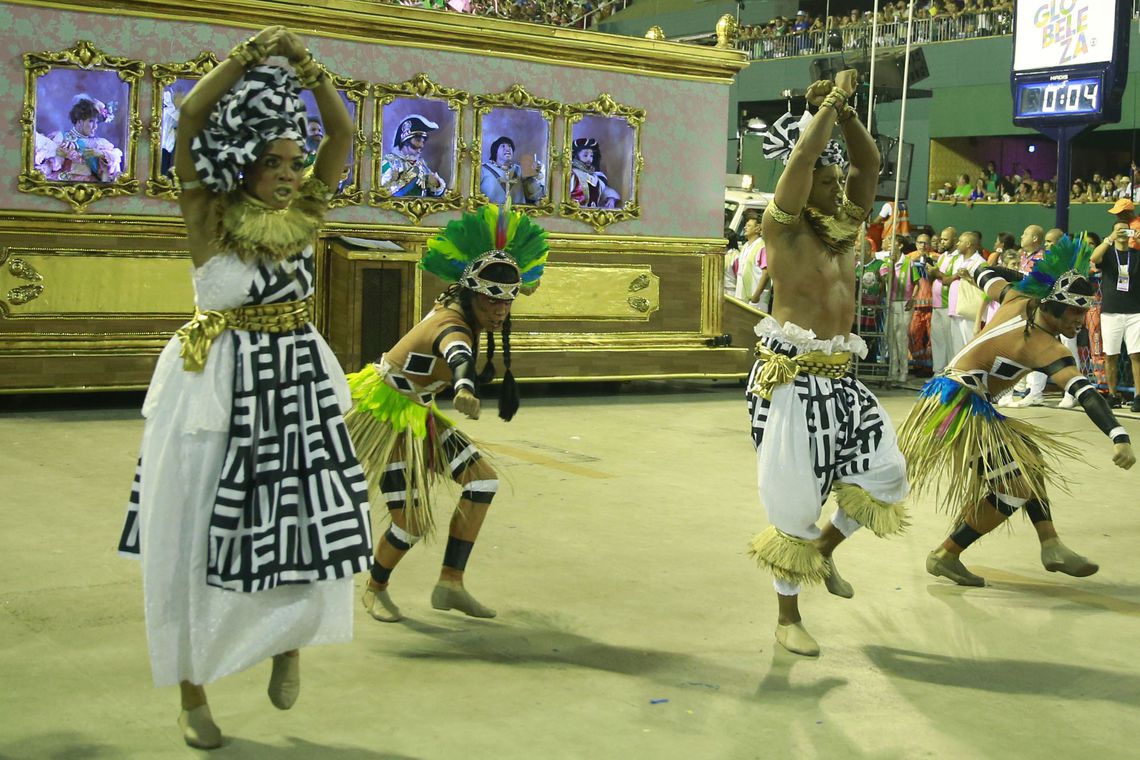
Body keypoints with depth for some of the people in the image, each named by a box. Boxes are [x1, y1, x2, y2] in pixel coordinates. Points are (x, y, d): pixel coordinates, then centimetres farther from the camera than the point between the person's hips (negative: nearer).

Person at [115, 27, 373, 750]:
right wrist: (251, 54, -22)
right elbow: (192, 118, -20)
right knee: (200, 542, 5)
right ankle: (193, 693, 21)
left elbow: (343, 132, -2)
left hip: (300, 382, 4)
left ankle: (290, 642, 31)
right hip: (221, 388, -4)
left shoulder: (302, 213, 3)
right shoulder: (211, 216, -9)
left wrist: (306, 65, -11)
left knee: (317, 525, 2)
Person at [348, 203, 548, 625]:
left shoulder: (453, 307, -4)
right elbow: (456, 353, -56)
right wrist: (464, 388, -78)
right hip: (383, 415, -9)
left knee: (483, 480, -2)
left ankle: (450, 584, 4)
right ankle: (375, 589, 21)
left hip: (417, 414, 9)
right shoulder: (453, 325, -30)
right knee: (412, 524, -10)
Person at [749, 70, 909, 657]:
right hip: (792, 379, -7)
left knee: (885, 475, 6)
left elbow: (870, 164, 6)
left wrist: (844, 110, -4)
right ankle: (788, 620, 15)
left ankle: (825, 551, 33)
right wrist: (830, 103, -13)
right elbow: (802, 157, -20)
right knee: (793, 500, -1)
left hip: (840, 378, 7)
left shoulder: (846, 224, 11)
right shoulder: (783, 226, -7)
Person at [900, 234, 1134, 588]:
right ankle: (945, 557, -1)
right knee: (1019, 484, -12)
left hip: (954, 397, 11)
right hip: (959, 409, -11)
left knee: (1028, 457, 16)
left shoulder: (1019, 300, 1)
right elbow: (1083, 391, -35)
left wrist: (1039, 281, 28)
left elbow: (987, 275, 21)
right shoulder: (1044, 346, -22)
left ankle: (1051, 547, 16)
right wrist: (1119, 436, -45)